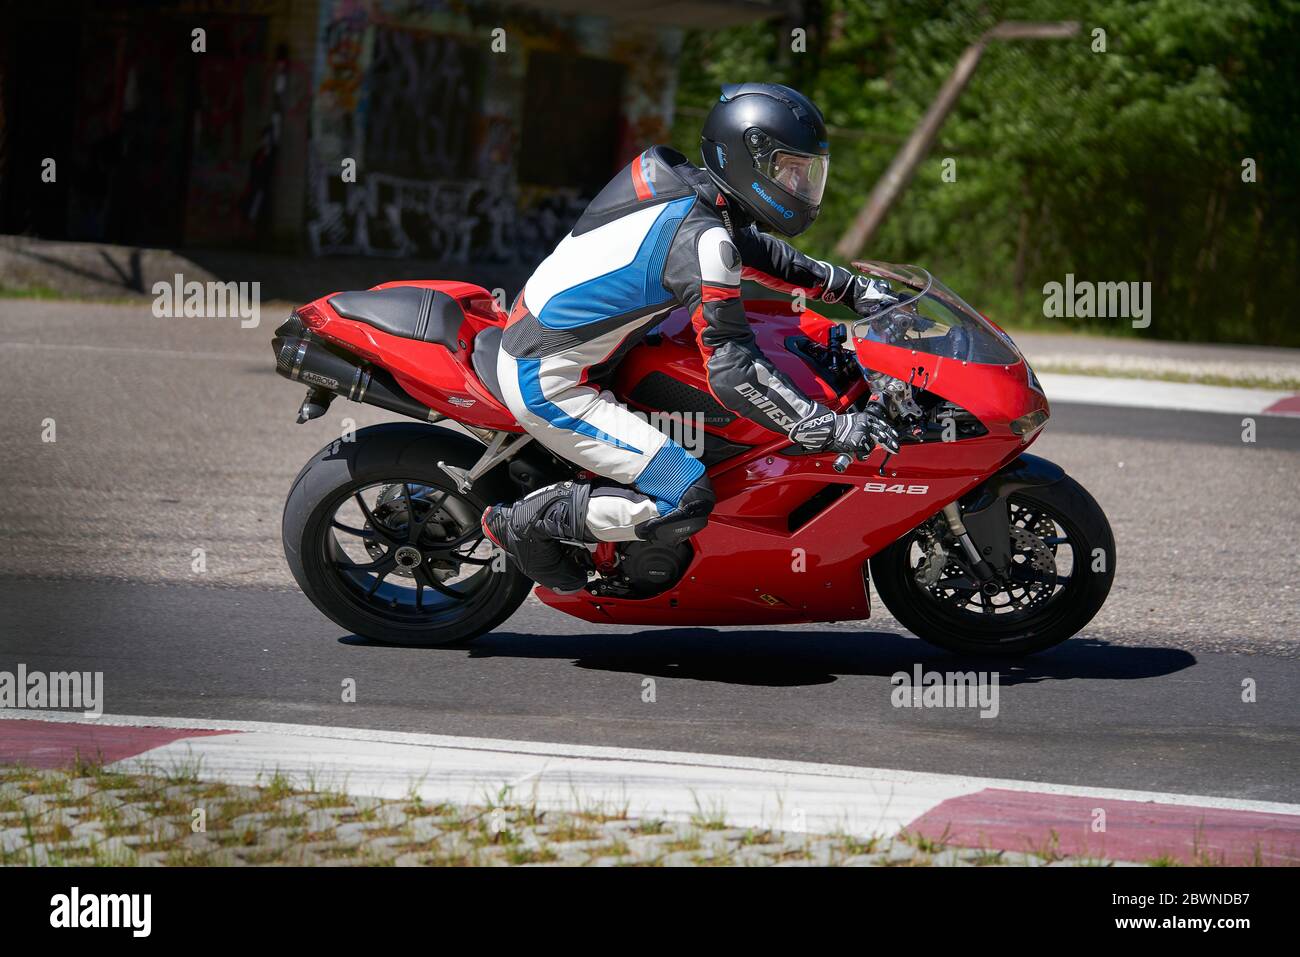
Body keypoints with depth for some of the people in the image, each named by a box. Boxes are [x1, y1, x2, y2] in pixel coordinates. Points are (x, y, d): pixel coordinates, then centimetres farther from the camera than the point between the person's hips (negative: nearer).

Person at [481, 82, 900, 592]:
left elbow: (759, 251, 23)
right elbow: (733, 372, -27)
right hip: (550, 386, -10)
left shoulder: (675, 180, 5)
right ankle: (525, 522, -4)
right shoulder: (701, 238, -23)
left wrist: (851, 287, 19)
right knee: (686, 503, -17)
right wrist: (831, 428, -27)